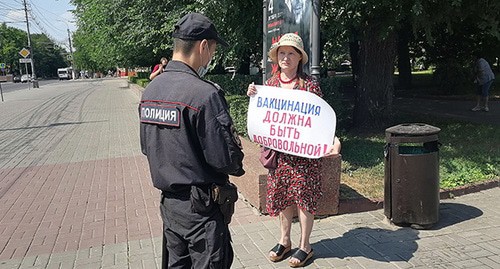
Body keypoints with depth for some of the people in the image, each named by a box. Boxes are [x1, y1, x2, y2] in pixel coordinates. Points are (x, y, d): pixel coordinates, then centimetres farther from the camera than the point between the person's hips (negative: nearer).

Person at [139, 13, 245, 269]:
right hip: (201, 207, -8)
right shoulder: (204, 93, -23)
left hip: (168, 200, 8)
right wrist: (237, 165, -1)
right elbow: (225, 158, -22)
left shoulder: (150, 89, 2)